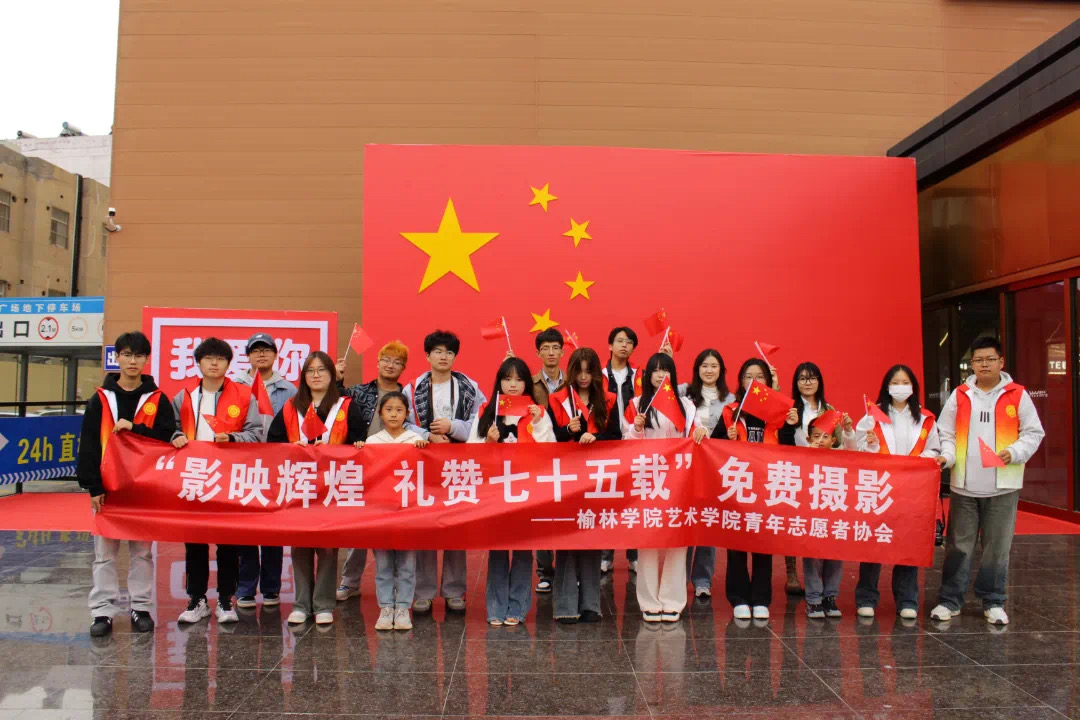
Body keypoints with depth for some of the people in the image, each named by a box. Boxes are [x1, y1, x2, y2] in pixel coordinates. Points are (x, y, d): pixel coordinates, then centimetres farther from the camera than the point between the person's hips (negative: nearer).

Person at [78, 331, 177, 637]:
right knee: (105, 550, 5)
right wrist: (94, 486, -8)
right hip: (107, 485, 0)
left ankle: (141, 608, 16)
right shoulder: (100, 398, 3)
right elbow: (88, 445, -1)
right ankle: (102, 611, 12)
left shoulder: (157, 399, 4)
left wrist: (134, 428, -15)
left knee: (142, 550, 7)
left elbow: (168, 437, -3)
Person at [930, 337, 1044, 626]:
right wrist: (946, 456, -10)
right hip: (964, 484, 1)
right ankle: (949, 600, 15)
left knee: (997, 547, 8)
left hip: (1003, 485, -1)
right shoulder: (960, 395, 6)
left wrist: (1014, 453, -13)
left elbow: (1033, 433, 4)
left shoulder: (1018, 395, 2)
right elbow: (946, 434, 8)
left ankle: (993, 602, 22)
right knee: (958, 545, 6)